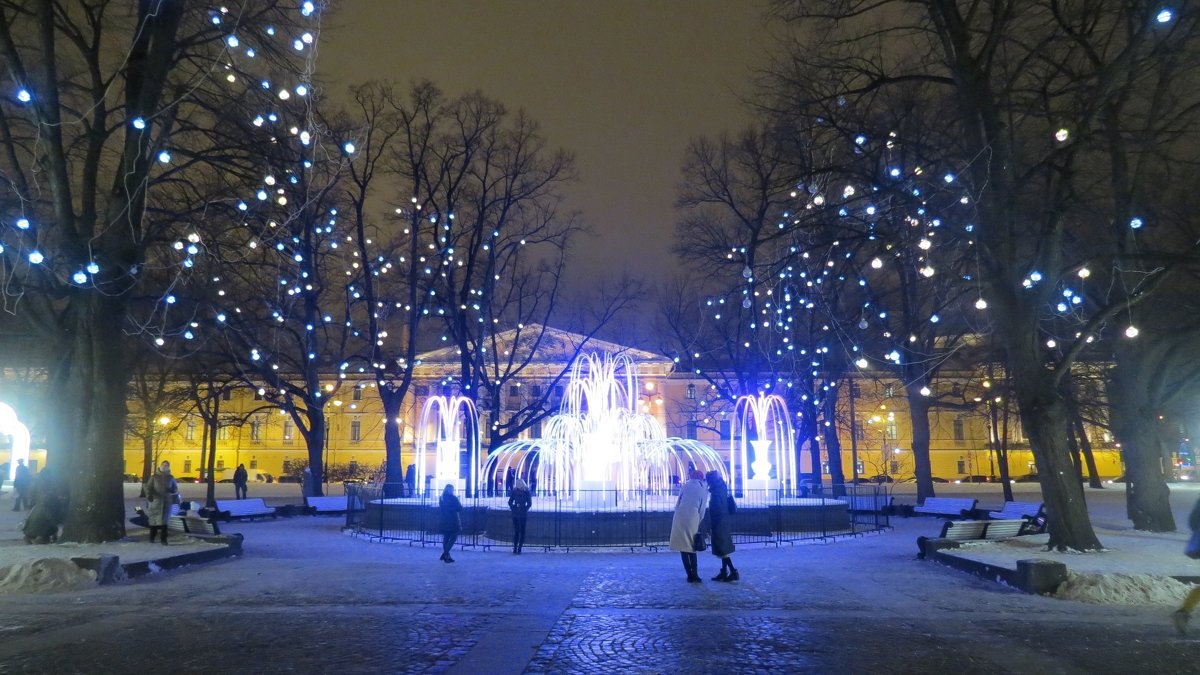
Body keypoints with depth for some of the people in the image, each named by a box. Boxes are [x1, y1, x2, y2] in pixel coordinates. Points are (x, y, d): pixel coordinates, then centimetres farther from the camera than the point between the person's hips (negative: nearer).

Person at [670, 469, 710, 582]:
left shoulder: (686, 485, 12)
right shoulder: (704, 490, 12)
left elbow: (678, 503, 9)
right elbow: (702, 510, 9)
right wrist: (698, 523, 14)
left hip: (680, 518, -1)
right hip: (693, 520, 1)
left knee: (683, 547, 3)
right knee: (692, 547, 13)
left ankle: (690, 575, 0)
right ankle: (695, 575, 4)